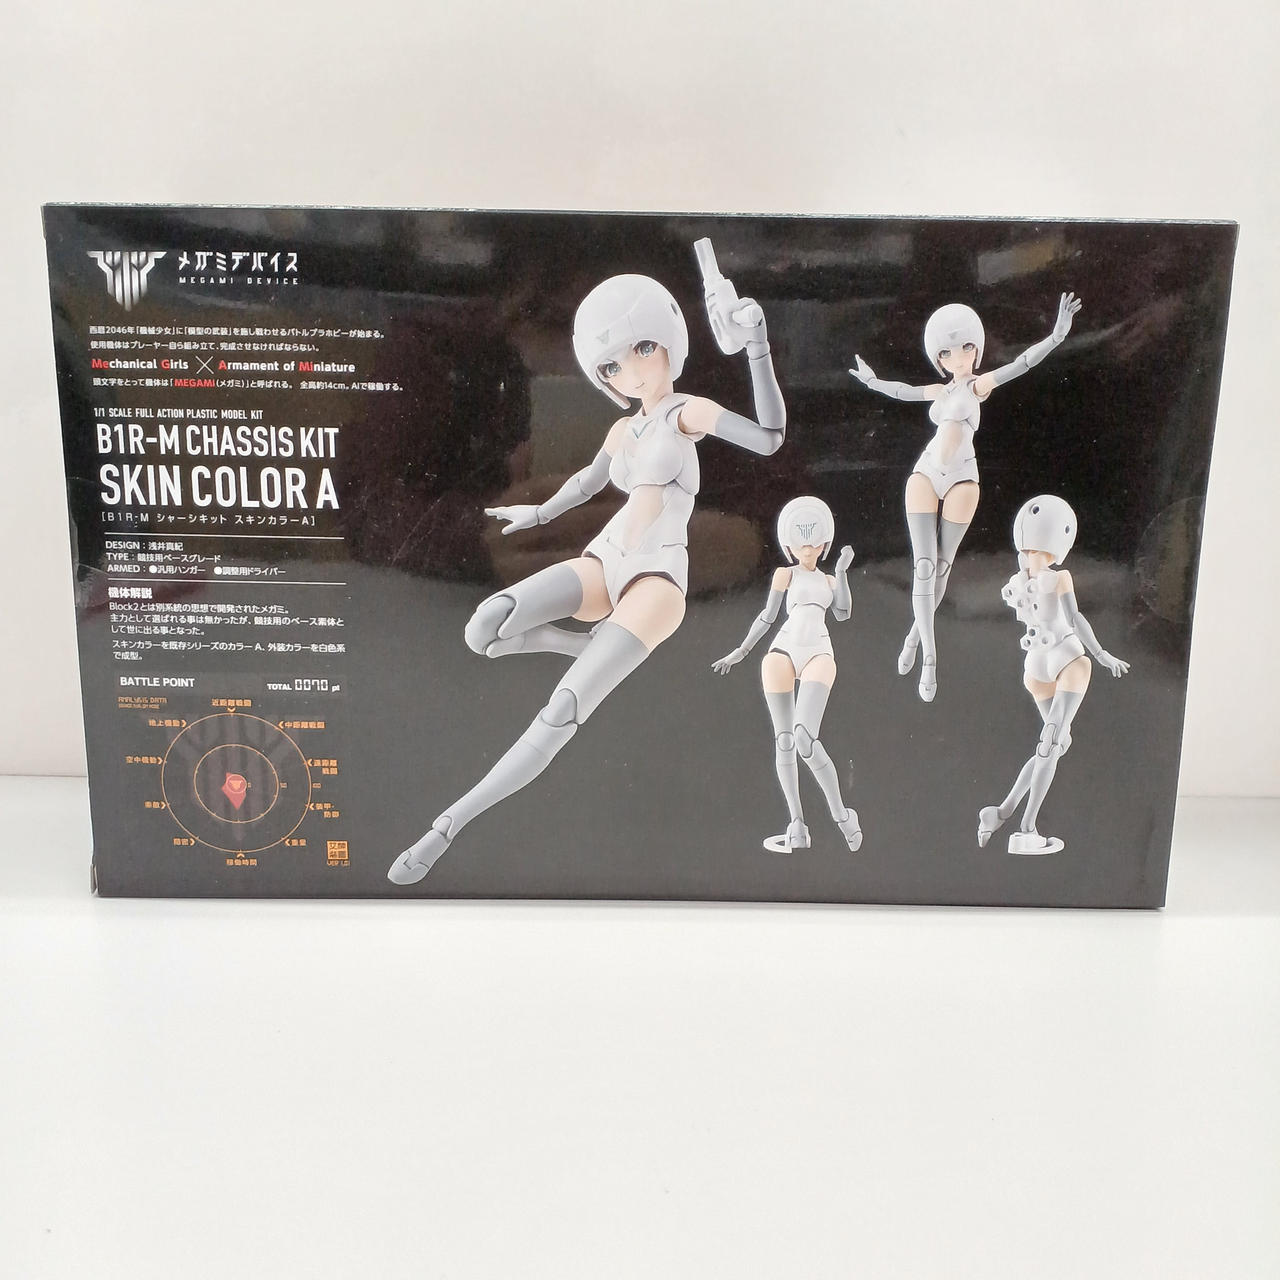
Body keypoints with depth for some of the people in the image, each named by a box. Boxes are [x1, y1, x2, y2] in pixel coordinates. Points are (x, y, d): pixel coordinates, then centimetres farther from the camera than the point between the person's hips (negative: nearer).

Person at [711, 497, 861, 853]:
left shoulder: (828, 580, 25)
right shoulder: (785, 574, 17)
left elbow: (843, 614, 8)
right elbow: (766, 617, 17)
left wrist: (842, 571, 3)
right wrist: (739, 653, 15)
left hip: (819, 655, 0)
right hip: (782, 653, 0)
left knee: (805, 738, -20)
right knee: (783, 740, -3)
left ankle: (840, 813, -8)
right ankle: (797, 827, 2)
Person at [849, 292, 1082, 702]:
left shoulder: (980, 384, 6)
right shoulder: (943, 390, 17)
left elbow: (1020, 364, -9)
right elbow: (905, 391, 36)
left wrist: (1057, 335, -23)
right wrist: (873, 381, 52)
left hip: (961, 480, -3)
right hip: (925, 475, 3)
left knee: (942, 565, 2)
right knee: (924, 564, -7)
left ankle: (916, 633, 25)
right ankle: (928, 654, -6)